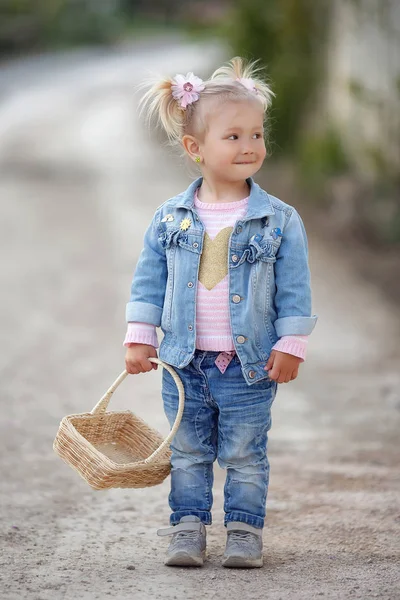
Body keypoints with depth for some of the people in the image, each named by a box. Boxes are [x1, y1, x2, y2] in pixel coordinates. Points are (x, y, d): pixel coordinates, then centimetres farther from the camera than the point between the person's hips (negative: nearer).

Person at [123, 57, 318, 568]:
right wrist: (140, 337, 1)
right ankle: (188, 527, 22)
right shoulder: (170, 218, -2)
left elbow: (294, 290, -3)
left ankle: (244, 531, 19)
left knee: (245, 456, 7)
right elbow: (149, 280, 5)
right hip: (185, 363, 2)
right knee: (188, 454, 11)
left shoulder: (279, 220, -6)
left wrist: (290, 345, -6)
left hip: (251, 365, -2)